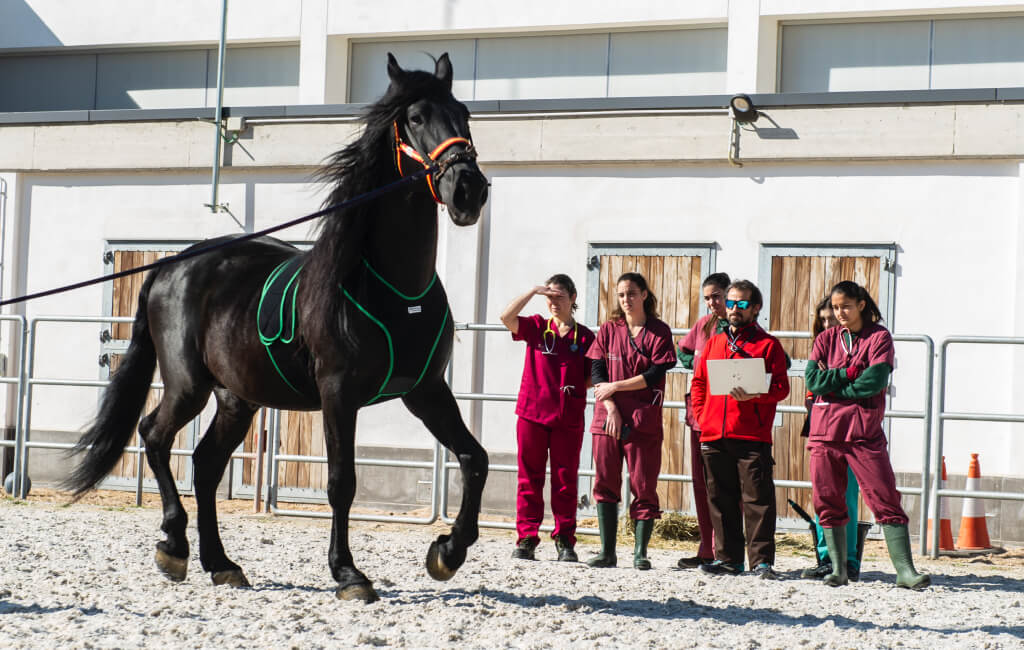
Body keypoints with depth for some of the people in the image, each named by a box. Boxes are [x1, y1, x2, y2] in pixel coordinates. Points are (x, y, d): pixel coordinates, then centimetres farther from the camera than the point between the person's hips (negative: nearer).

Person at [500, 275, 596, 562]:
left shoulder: (585, 337, 7)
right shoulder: (536, 327, 7)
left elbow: (592, 378, 10)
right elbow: (506, 317, -10)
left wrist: (576, 389, -8)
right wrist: (533, 291, -12)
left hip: (568, 419, 0)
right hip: (532, 413, 0)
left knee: (565, 479, 2)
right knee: (530, 477, 3)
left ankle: (565, 541, 7)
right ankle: (526, 539, 6)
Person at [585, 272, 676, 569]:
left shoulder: (659, 332, 2)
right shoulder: (608, 330, 10)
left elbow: (655, 375, -7)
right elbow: (597, 373, 3)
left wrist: (615, 387, -8)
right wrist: (611, 409, -10)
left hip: (644, 420, -2)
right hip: (607, 418, 3)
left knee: (644, 485, -2)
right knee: (605, 483, 1)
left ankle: (640, 552, 4)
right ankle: (607, 551, 6)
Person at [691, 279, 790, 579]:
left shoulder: (768, 344, 4)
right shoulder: (714, 343, 18)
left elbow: (781, 388, -3)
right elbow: (698, 382, 22)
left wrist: (753, 396, -19)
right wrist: (701, 415, 9)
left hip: (752, 436, -5)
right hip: (714, 436, 5)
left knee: (757, 498, -7)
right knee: (721, 499, 7)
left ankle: (762, 560, -3)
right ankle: (728, 558, 14)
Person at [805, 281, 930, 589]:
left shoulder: (879, 337, 4)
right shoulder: (826, 339, 13)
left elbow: (875, 381, -12)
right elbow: (812, 380, -2)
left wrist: (832, 384, -5)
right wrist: (850, 373, -9)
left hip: (865, 433, -3)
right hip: (825, 432, 3)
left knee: (886, 499, -8)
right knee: (828, 502, 2)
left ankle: (904, 569, -10)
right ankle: (838, 568, 11)